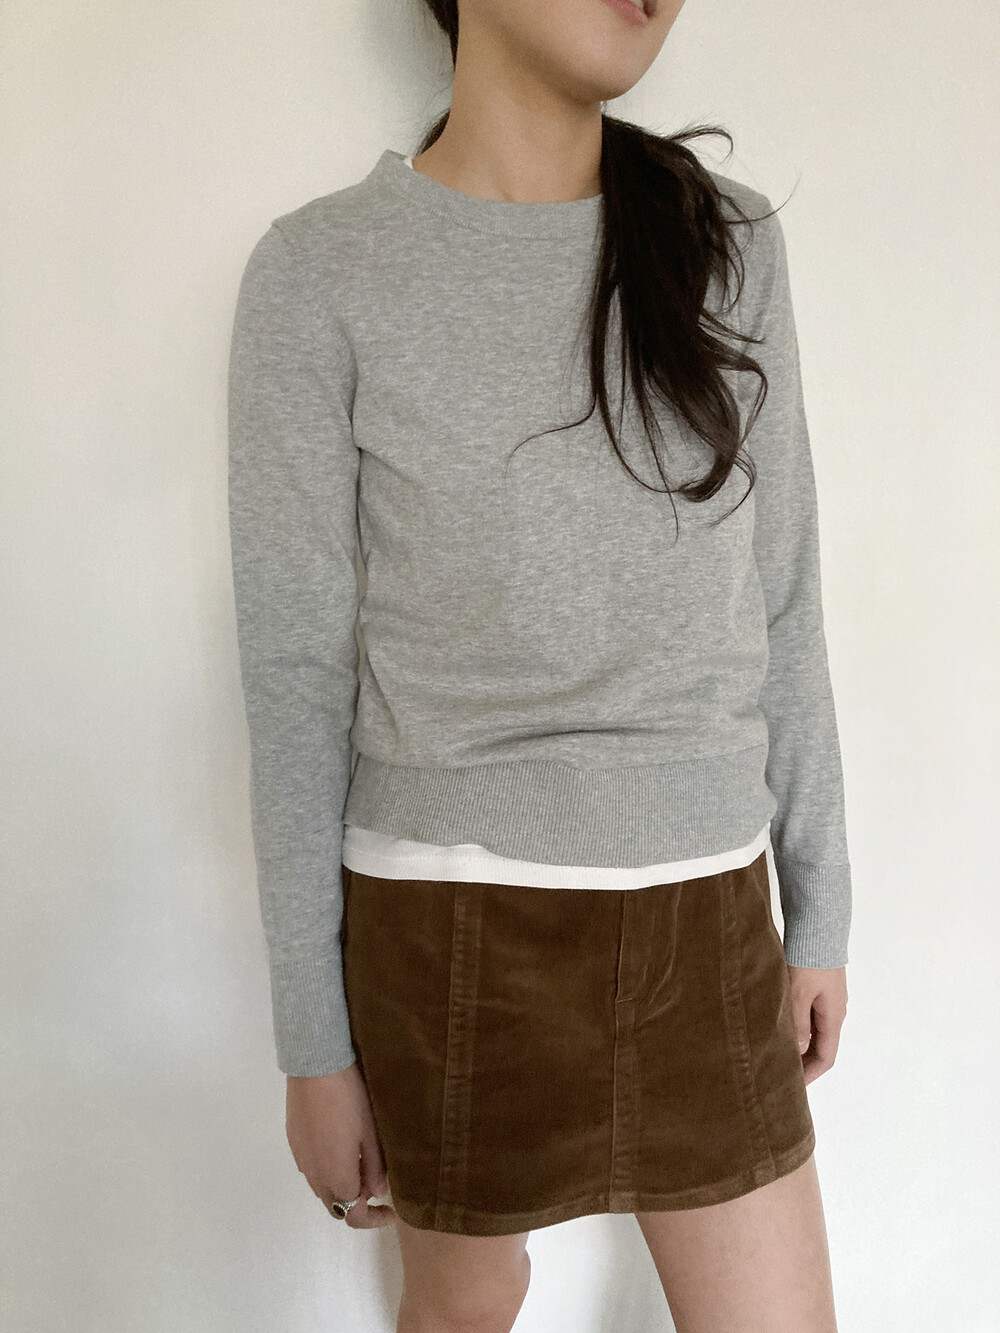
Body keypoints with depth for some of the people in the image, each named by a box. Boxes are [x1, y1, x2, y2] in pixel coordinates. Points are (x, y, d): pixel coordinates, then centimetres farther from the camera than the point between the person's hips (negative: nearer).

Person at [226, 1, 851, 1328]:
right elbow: (295, 671, -6)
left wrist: (820, 909, 8)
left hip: (705, 913, 3)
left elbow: (778, 604, 5)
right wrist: (313, 1042, -4)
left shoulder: (730, 243, 3)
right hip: (455, 918, -2)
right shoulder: (322, 272, -7)